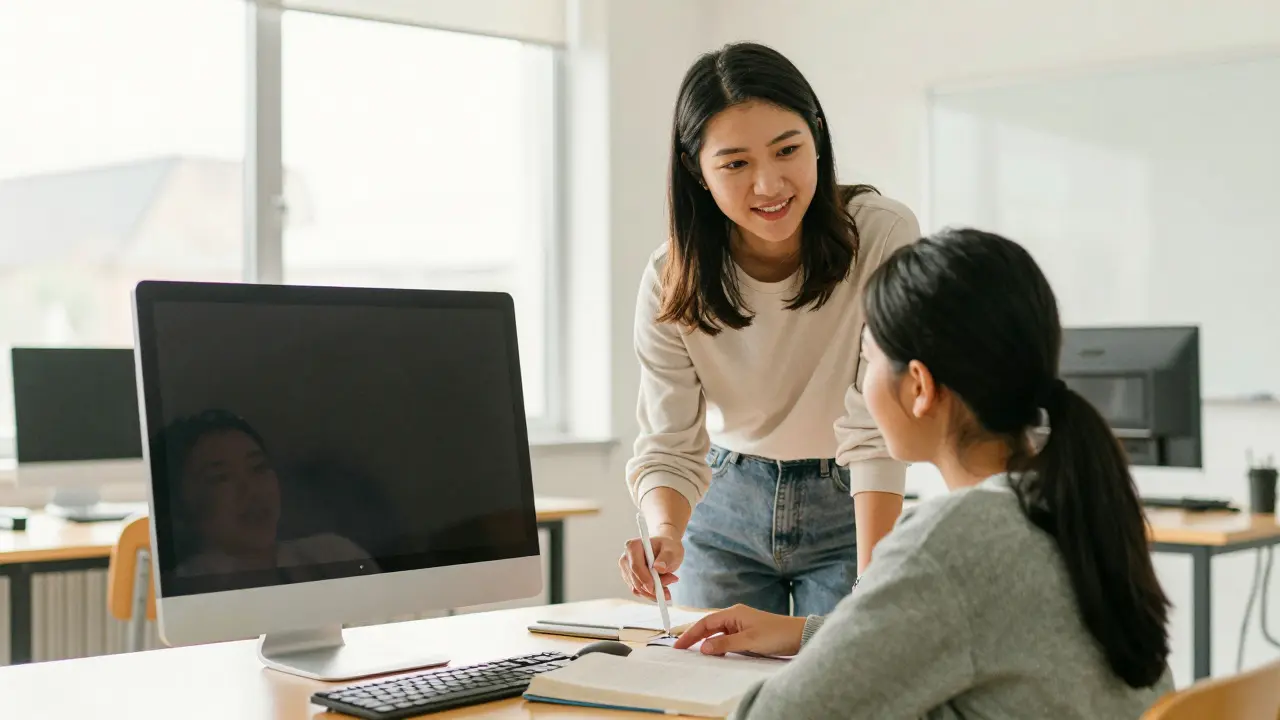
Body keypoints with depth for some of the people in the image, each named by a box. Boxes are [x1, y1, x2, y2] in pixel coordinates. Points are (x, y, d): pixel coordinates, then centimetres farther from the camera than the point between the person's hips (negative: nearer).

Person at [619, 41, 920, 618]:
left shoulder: (883, 237, -22)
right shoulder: (671, 281, -14)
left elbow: (876, 430, -26)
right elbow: (669, 446, -14)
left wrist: (874, 588, -35)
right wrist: (665, 533, -36)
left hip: (848, 510, -2)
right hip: (726, 509, 2)